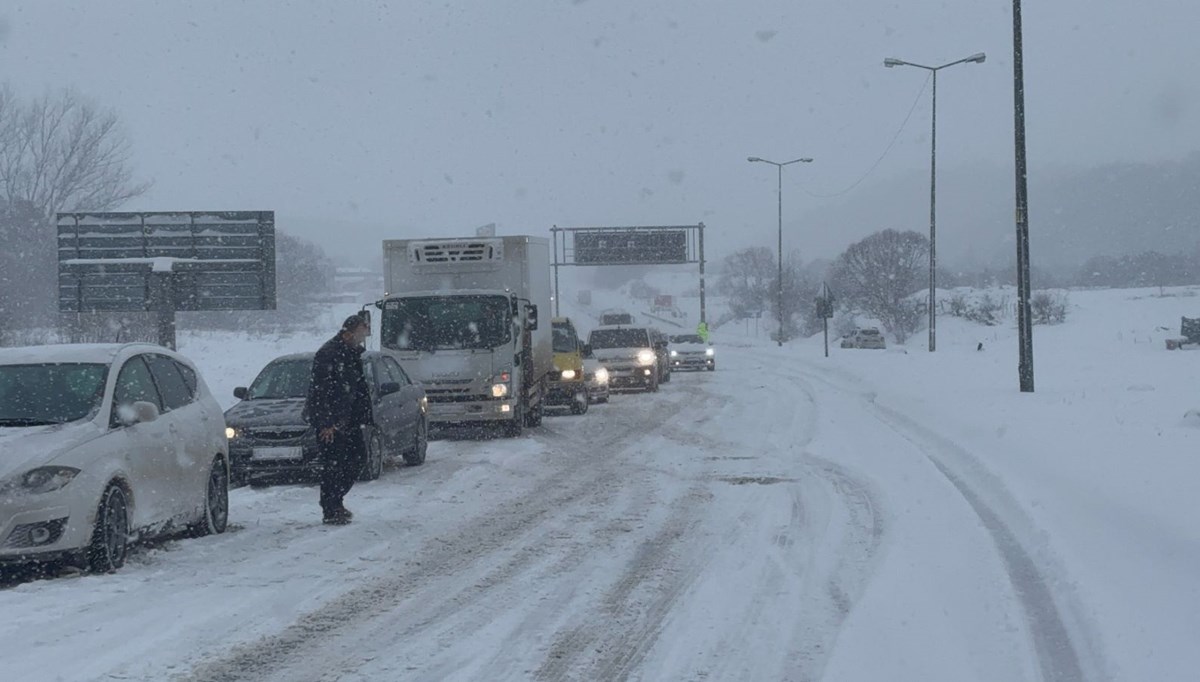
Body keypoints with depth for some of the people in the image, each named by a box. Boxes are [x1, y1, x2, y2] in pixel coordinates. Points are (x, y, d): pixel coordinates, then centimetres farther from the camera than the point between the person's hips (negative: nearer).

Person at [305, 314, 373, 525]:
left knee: (358, 456, 10)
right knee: (333, 463, -7)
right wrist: (327, 423, -24)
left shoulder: (353, 353, 13)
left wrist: (363, 416, 13)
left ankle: (335, 501, 22)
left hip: (346, 418, 9)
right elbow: (322, 390, -22)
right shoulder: (328, 354, -17)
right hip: (327, 420, -9)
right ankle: (331, 511, 0)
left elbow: (360, 388, 20)